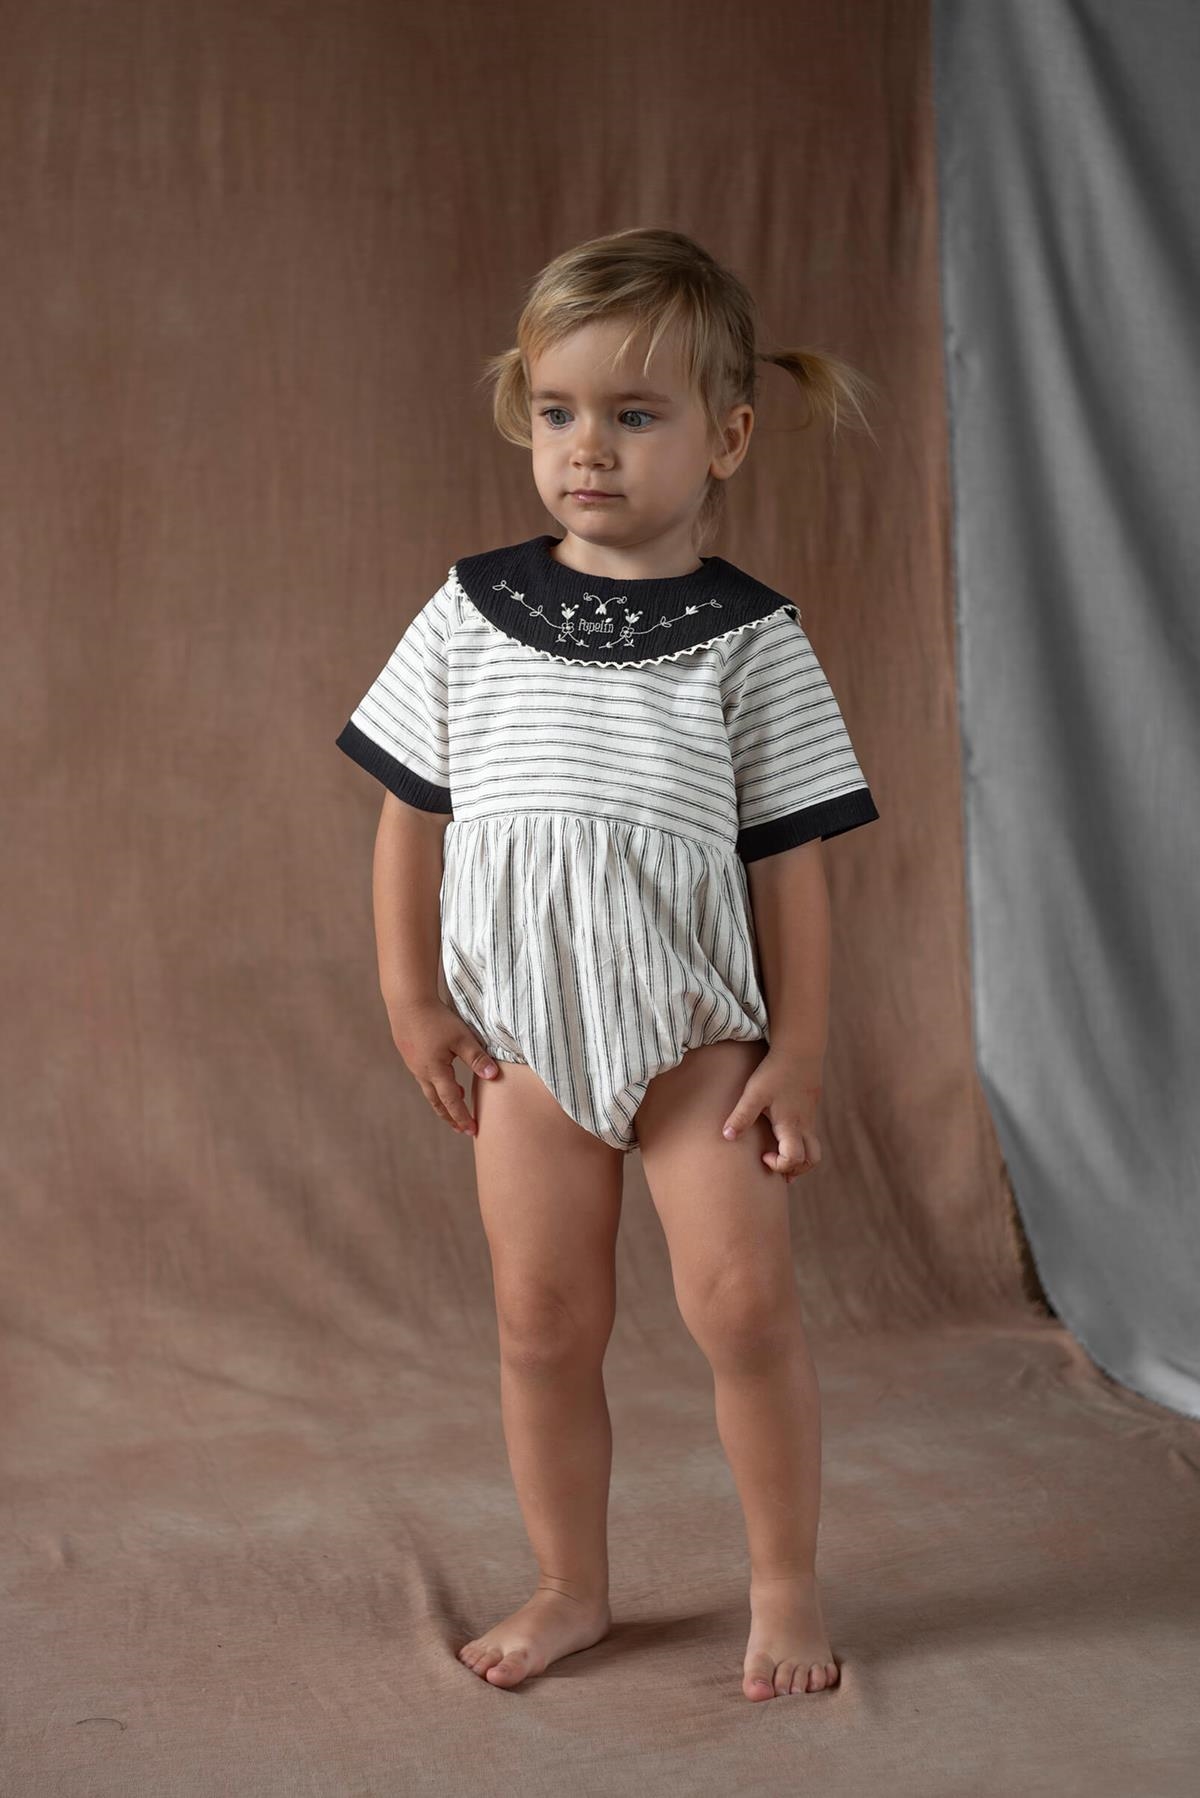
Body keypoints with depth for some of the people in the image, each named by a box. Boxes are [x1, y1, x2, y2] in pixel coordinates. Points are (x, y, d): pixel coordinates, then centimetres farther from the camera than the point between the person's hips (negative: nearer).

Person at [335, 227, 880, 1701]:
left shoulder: (747, 636, -4)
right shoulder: (472, 612, 1)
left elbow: (790, 859, -2)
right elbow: (411, 814, 7)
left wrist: (797, 1048, -4)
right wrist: (410, 998, 3)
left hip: (698, 1020, -2)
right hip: (524, 1025, 2)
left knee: (743, 1303, -5)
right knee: (543, 1319, 9)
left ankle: (785, 1587, 17)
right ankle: (569, 1587, 28)